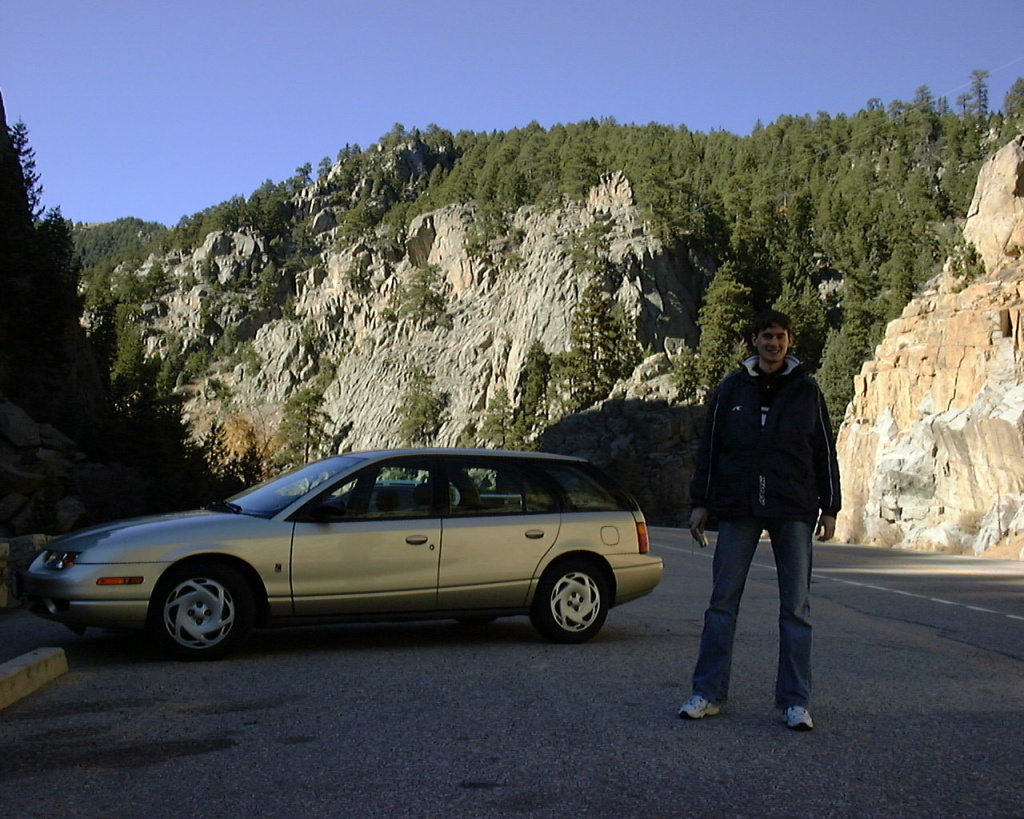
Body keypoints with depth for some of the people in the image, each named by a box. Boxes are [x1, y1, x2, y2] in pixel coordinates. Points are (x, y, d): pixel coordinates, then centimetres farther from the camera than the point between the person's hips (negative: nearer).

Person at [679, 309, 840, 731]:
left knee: (796, 606, 2)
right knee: (722, 601, 1)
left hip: (794, 512, 0)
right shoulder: (730, 390, 7)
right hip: (738, 508, 0)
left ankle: (794, 700, 9)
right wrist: (700, 502, 5)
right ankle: (708, 693, 9)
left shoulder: (807, 391, 7)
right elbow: (709, 448, 9)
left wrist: (829, 508, 5)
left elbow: (825, 453, 9)